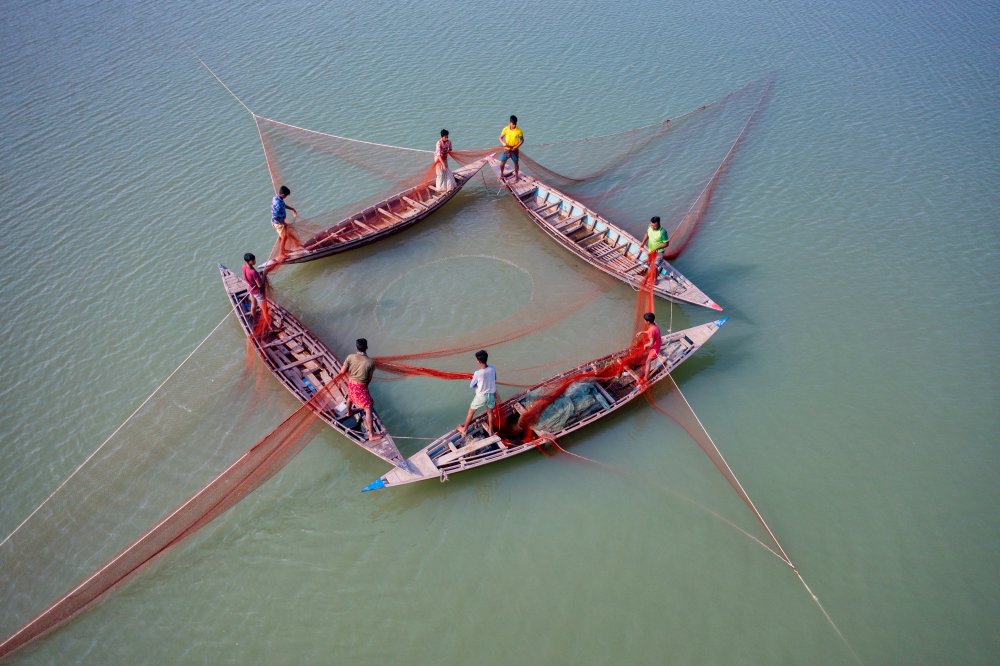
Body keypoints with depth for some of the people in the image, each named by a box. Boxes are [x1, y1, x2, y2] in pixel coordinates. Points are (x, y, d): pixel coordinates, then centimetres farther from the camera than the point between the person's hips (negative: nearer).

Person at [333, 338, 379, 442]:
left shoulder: (350, 357, -16)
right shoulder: (370, 362, -22)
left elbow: (342, 372, -8)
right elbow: (369, 379, -10)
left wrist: (337, 378, 14)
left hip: (351, 384, 5)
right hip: (361, 387, -5)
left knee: (350, 396, 38)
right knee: (368, 409, 3)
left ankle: (349, 412, 69)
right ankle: (371, 435, 2)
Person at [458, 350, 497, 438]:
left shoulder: (478, 373, -28)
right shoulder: (492, 368, -14)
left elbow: (471, 386, -13)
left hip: (481, 396, -4)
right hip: (491, 394, 4)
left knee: (471, 411, 19)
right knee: (490, 412, 26)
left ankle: (464, 429, 34)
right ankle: (491, 430, 40)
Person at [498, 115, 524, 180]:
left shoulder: (519, 131, -14)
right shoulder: (505, 129, -10)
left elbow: (522, 140, -6)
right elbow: (500, 138, 0)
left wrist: (517, 146, -21)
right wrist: (503, 143, -21)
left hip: (515, 150, -1)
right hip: (506, 149, 1)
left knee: (516, 163, 9)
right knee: (502, 162, 5)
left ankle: (516, 175, 30)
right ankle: (501, 174, 29)